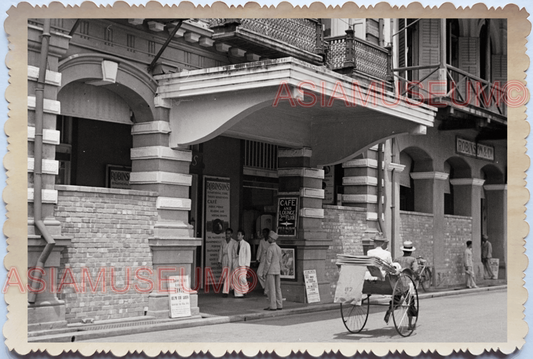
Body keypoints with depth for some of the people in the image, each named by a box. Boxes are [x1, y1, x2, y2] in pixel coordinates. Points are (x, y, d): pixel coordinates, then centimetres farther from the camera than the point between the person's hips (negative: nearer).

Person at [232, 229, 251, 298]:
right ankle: (238, 293, 3)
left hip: (243, 263, -5)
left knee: (242, 277, -16)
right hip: (236, 263, 5)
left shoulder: (246, 244, 0)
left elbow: (248, 255, -3)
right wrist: (233, 263, 8)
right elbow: (234, 255, 14)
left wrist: (247, 265, -10)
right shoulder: (235, 245, 14)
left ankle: (245, 290, 6)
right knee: (236, 278, -2)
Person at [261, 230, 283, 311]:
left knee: (271, 289, -4)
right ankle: (279, 305, 10)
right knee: (277, 288, 9)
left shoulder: (270, 248, -16)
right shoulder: (278, 248, 9)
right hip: (277, 271, 8)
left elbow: (268, 262, -18)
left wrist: (264, 272, -13)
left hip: (270, 271, -8)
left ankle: (272, 306, -4)